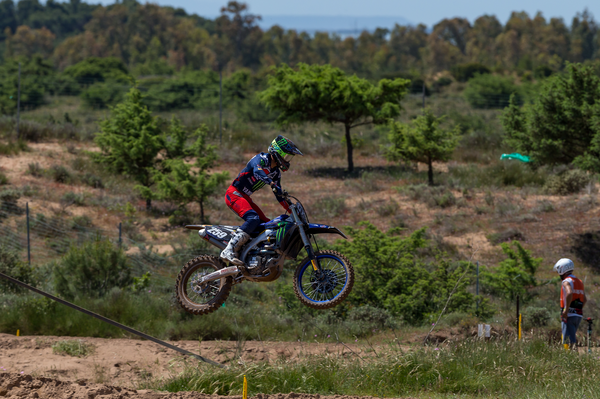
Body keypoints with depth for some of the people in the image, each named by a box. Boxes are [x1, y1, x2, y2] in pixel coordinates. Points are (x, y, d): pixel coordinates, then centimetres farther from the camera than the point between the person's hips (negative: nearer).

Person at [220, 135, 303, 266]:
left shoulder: (276, 172, 14)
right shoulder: (262, 158, -13)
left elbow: (279, 195, 22)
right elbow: (257, 171, -36)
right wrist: (273, 184, -50)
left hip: (245, 197, 10)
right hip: (234, 193, -10)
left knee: (266, 224, 4)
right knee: (253, 218, -30)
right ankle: (228, 251, -38)